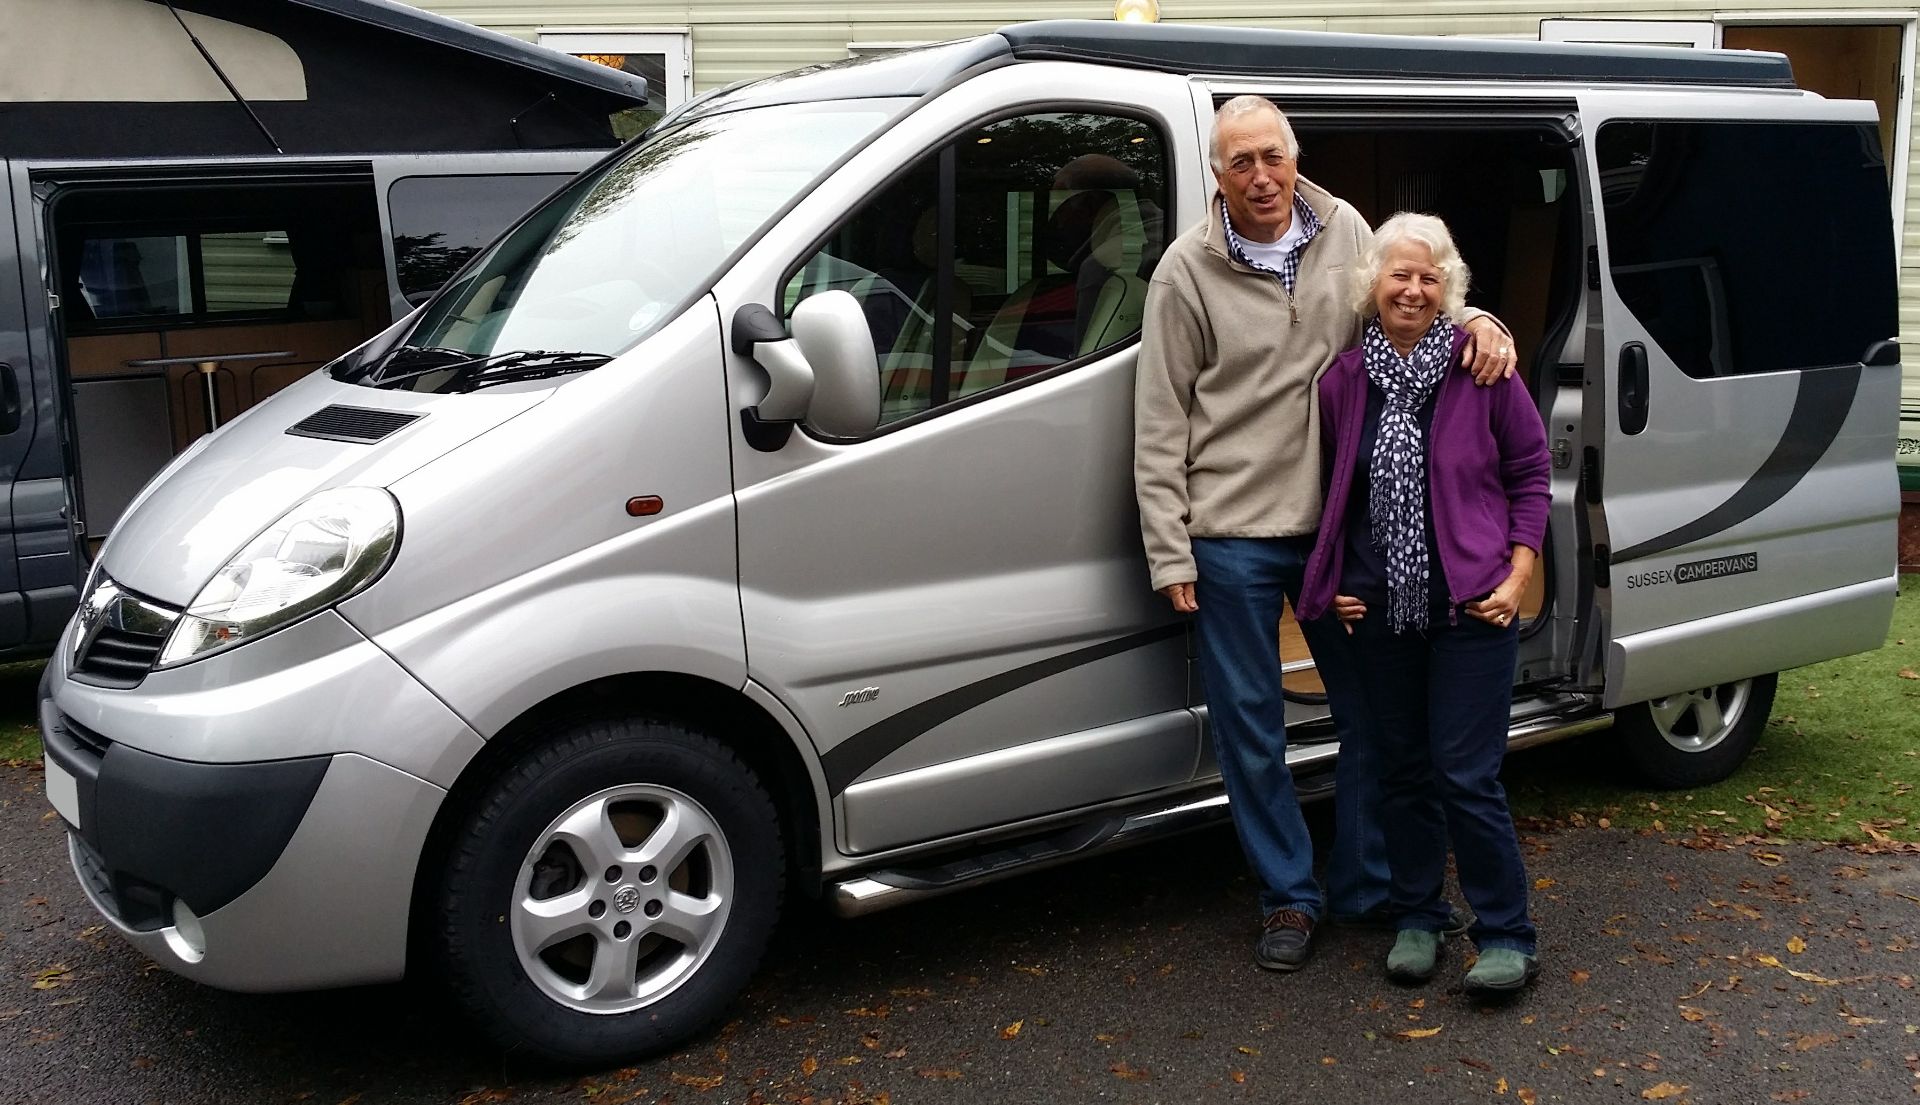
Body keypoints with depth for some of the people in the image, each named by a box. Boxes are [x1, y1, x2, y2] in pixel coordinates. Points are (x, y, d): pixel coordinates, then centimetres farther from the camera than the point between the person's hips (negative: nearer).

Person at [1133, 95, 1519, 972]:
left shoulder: (1344, 230, 1)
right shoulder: (1187, 272, -7)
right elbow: (1159, 426, -6)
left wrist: (1479, 322, -7)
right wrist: (1169, 552, -9)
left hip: (1339, 522, 3)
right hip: (1232, 533, -3)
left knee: (1371, 710, 12)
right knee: (1250, 728, 5)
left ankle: (1367, 885, 31)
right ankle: (1288, 895, 24)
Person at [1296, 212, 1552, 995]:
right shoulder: (1342, 380, 2)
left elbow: (1530, 472, 1)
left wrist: (1518, 575, -7)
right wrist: (1332, 585, 7)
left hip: (1471, 606, -4)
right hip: (1378, 607, 4)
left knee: (1467, 776, -4)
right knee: (1402, 769, 14)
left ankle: (1506, 937, 10)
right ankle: (1417, 919, 28)